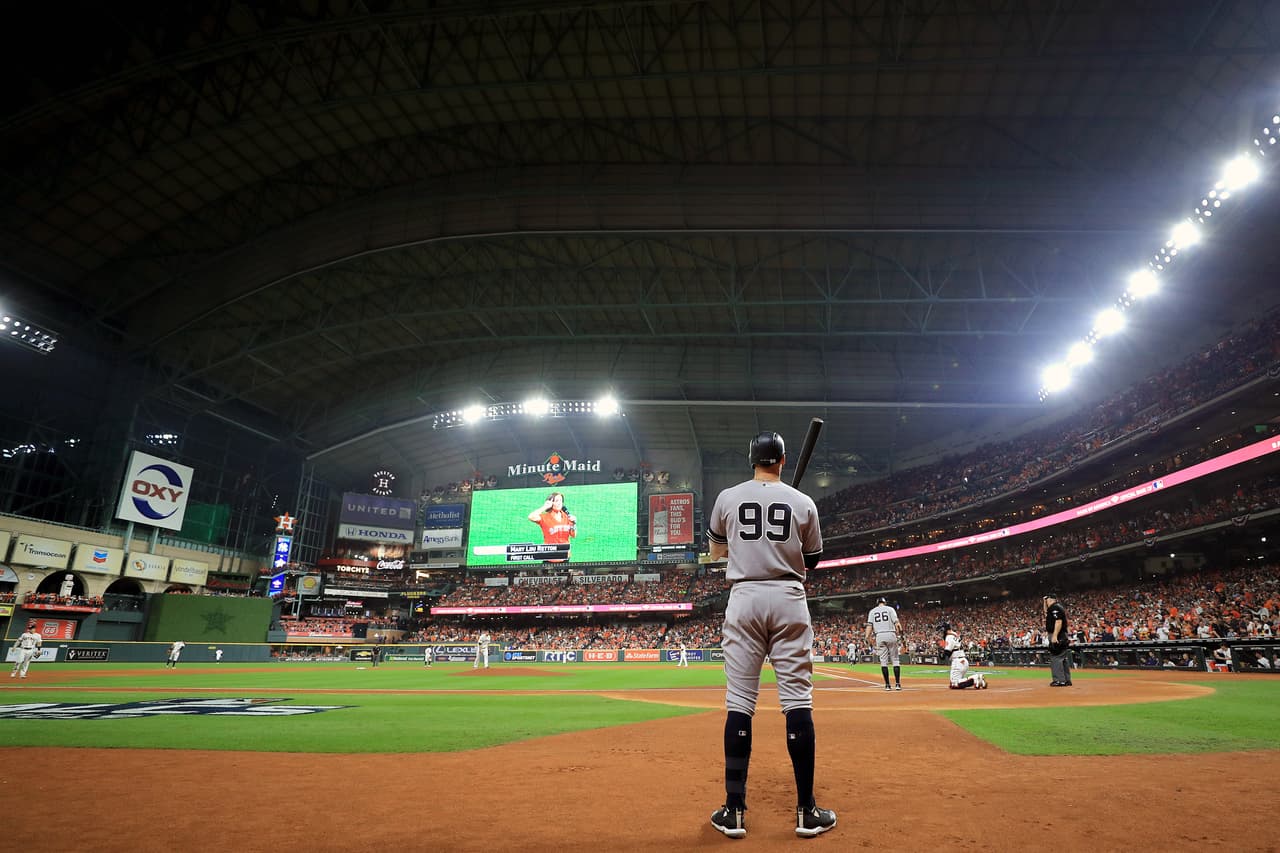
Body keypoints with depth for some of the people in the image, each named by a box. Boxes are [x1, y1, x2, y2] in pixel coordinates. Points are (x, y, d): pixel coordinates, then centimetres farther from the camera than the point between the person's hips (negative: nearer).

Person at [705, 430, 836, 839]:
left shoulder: (727, 498, 4)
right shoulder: (803, 502, 4)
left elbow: (716, 550, 18)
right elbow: (811, 561, 13)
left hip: (743, 599, 0)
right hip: (788, 601, 0)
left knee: (739, 702, 2)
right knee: (798, 700, 3)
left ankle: (734, 811, 6)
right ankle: (807, 812, 9)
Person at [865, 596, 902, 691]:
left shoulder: (872, 611, 12)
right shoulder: (890, 609, 8)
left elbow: (869, 625, 2)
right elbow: (896, 622, -5)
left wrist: (868, 638, -1)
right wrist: (900, 632, -6)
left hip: (879, 636, 1)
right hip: (891, 634, -1)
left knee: (883, 661, 3)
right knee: (895, 660, 4)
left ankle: (887, 685, 1)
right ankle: (897, 684, 0)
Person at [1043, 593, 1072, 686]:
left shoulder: (1055, 607, -12)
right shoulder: (1053, 608, 18)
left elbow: (1059, 622, -22)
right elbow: (1046, 612, 38)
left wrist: (1054, 636, -26)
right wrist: (1044, 603, 24)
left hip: (1057, 636, -11)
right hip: (1062, 637, 11)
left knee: (1056, 657, -11)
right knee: (1064, 658, 12)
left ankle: (1060, 680, -13)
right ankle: (1067, 680, 17)